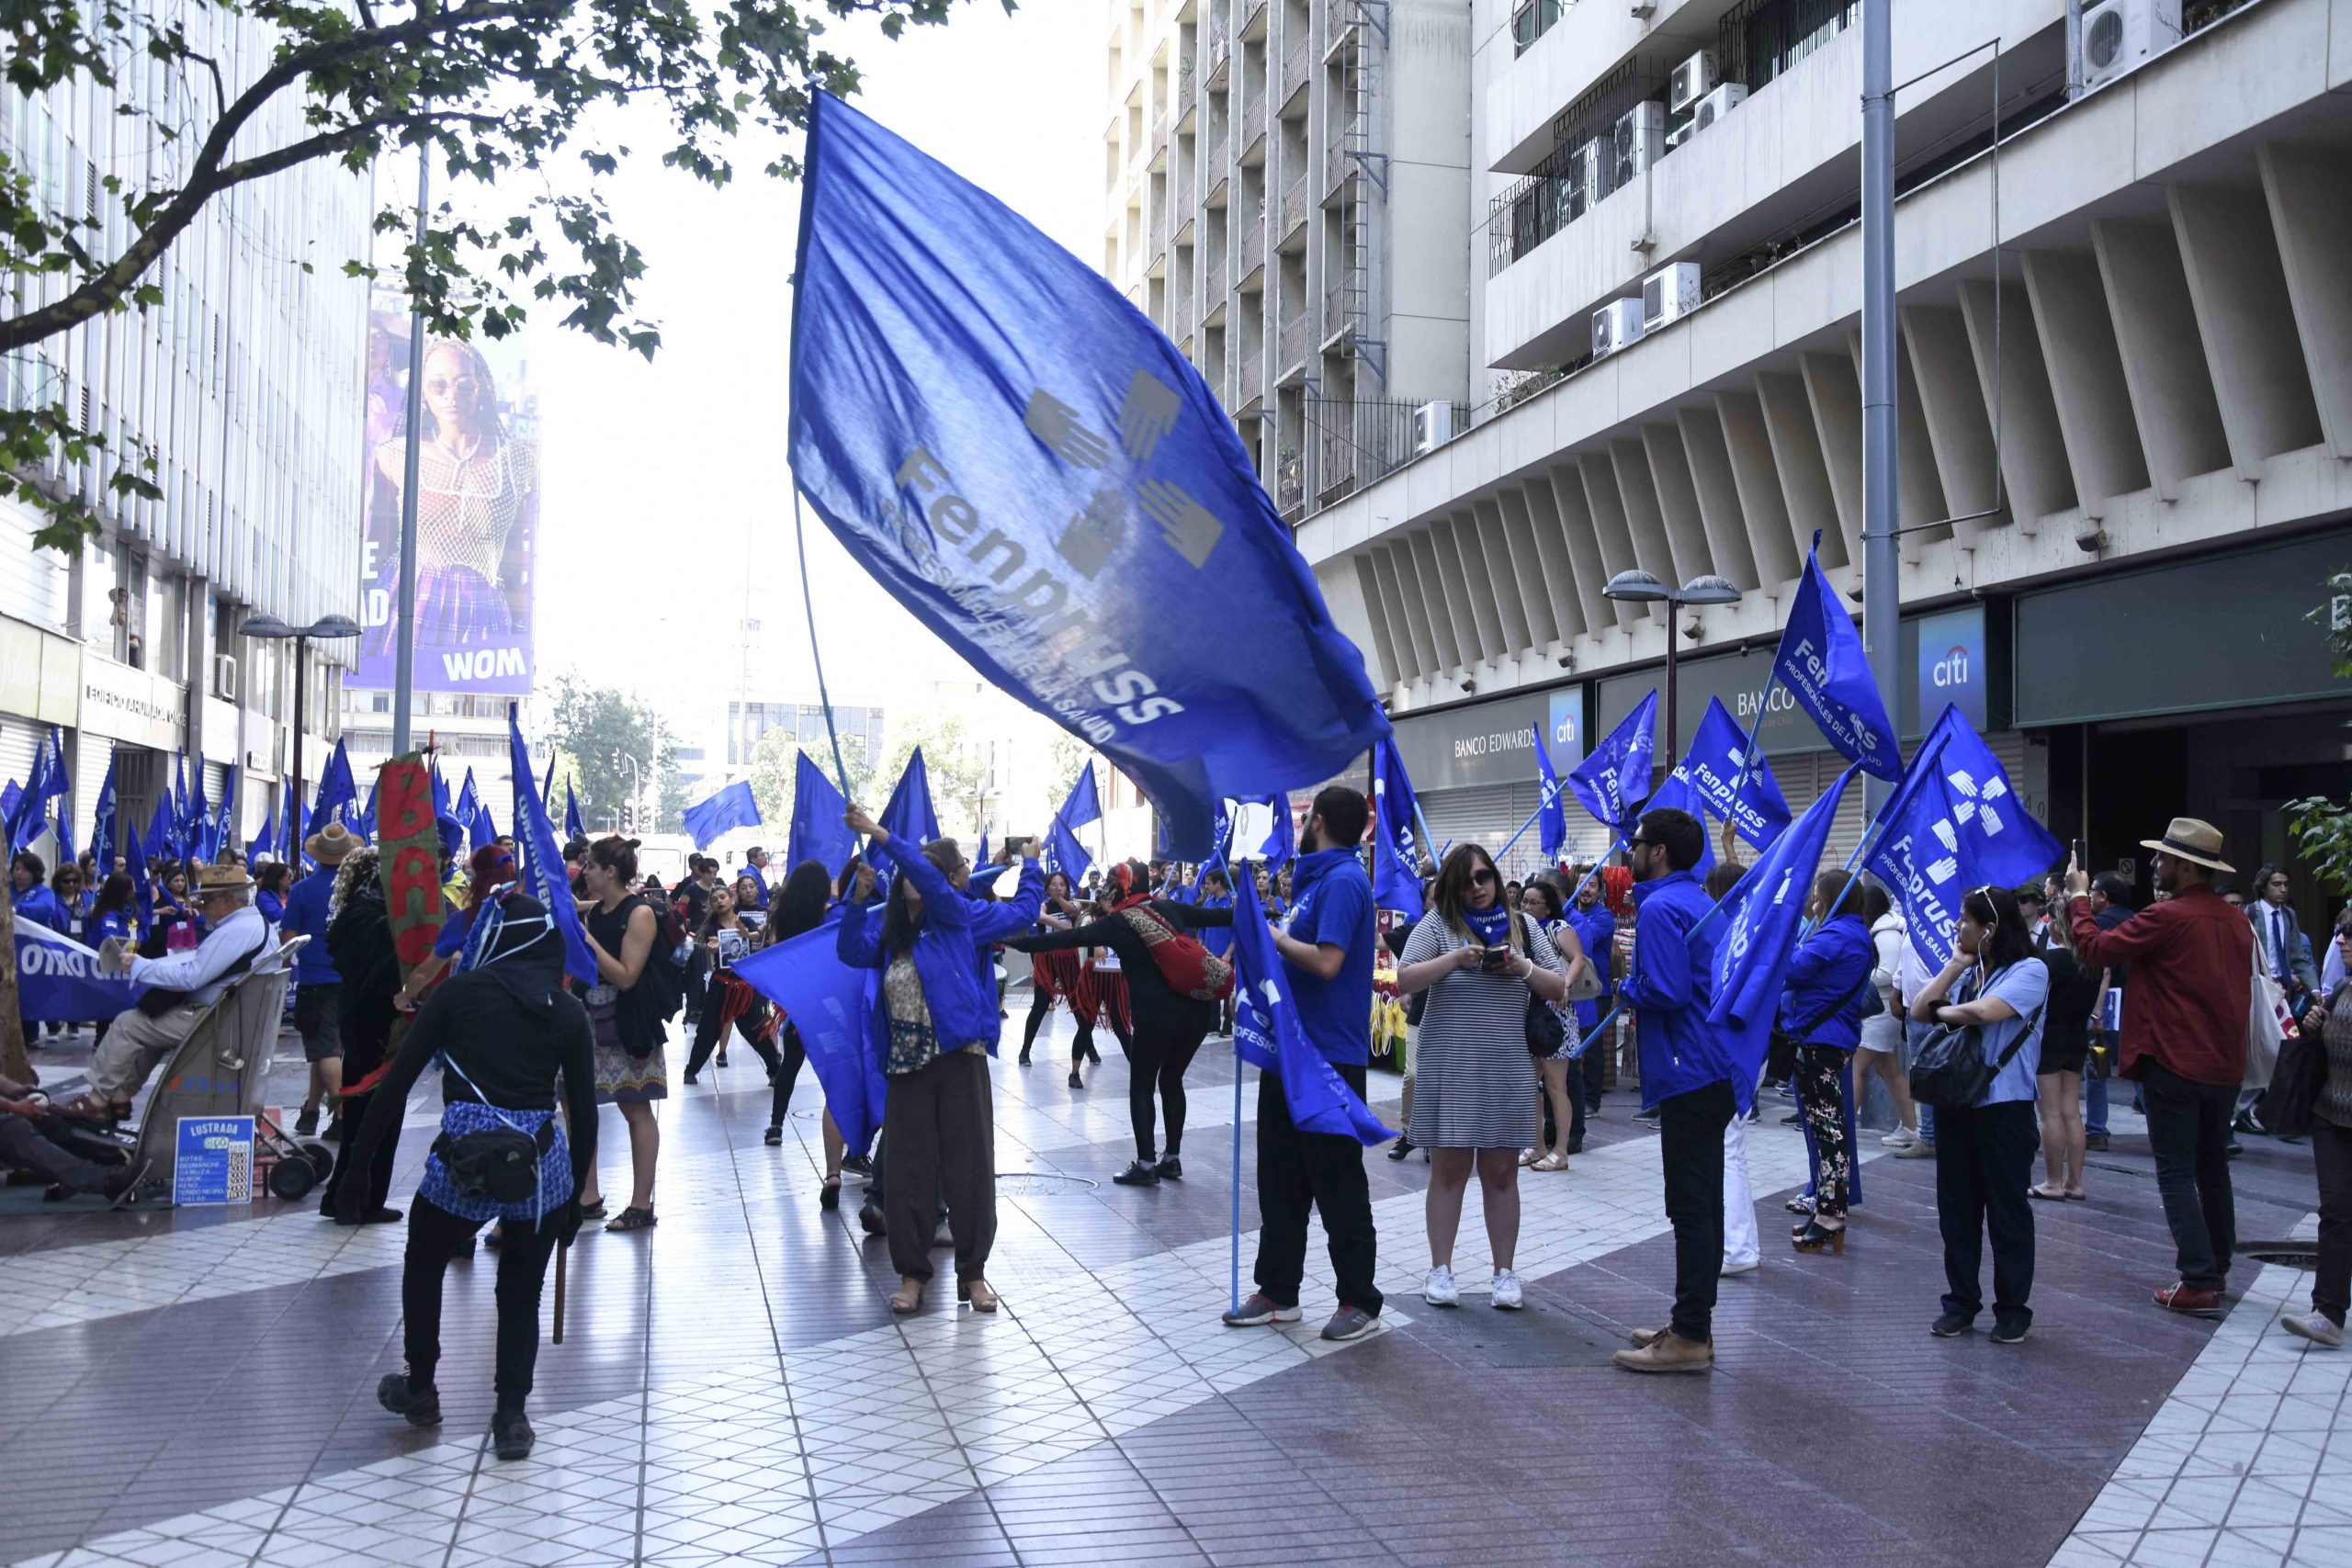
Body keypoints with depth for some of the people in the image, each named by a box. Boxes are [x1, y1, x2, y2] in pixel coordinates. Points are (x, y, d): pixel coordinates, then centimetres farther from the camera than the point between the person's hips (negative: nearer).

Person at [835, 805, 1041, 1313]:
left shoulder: (956, 915, 1)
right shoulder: (887, 929, 10)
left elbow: (931, 882, -17)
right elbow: (851, 952, -7)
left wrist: (879, 834, -21)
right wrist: (859, 898, -18)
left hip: (958, 1059, -3)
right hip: (907, 1064, 3)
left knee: (969, 1166, 2)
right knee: (907, 1170, 4)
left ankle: (973, 1272, 13)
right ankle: (912, 1272, 16)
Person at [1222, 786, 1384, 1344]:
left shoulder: (1342, 880, -15)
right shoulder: (1317, 879, 15)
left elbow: (1326, 962, -25)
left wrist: (1275, 937, -13)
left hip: (1328, 1057, -10)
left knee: (1337, 1184, 0)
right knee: (1280, 1177, 13)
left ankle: (1360, 1301, 10)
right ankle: (1277, 1292, 22)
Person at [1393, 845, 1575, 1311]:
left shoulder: (1523, 926, 10)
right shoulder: (1437, 923, 1)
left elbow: (1560, 989, 10)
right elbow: (1403, 981, -8)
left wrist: (1523, 968, -8)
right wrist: (1453, 959, -18)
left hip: (1508, 1069, 2)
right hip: (1448, 1067, -2)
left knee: (1501, 1173, 7)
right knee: (1448, 1171, 4)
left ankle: (1504, 1273, 14)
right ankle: (1441, 1270, 13)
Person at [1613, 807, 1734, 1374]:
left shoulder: (1661, 908, -15)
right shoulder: (1701, 902, 16)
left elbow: (1666, 992, -23)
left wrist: (1627, 985, -4)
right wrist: (1640, 978, 14)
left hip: (1688, 1075, -10)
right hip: (1715, 1071, 10)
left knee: (1690, 1207, -6)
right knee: (1703, 1203, 14)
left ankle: (1690, 1338, -2)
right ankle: (1694, 1323, 22)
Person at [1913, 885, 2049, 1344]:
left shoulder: (2029, 970, -9)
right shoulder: (1967, 971, 12)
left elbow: (1983, 1011, -26)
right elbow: (1918, 1010, 2)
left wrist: (1943, 1011, -7)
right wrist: (1955, 966, 0)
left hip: (2004, 1107, -7)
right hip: (1955, 1104, 7)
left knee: (2007, 1210, 3)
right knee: (1956, 1207, 11)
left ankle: (2013, 1308, 13)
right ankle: (1961, 1301, 20)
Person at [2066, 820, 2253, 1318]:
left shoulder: (2166, 917, -18)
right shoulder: (2237, 921, 6)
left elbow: (2095, 948, -12)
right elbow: (2244, 989, 17)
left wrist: (2079, 898, 2)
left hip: (2174, 1065, -7)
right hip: (2225, 1066, 7)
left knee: (2176, 1173, -2)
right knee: (2213, 1168, 19)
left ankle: (2199, 1284, -5)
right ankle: (2217, 1268, 29)